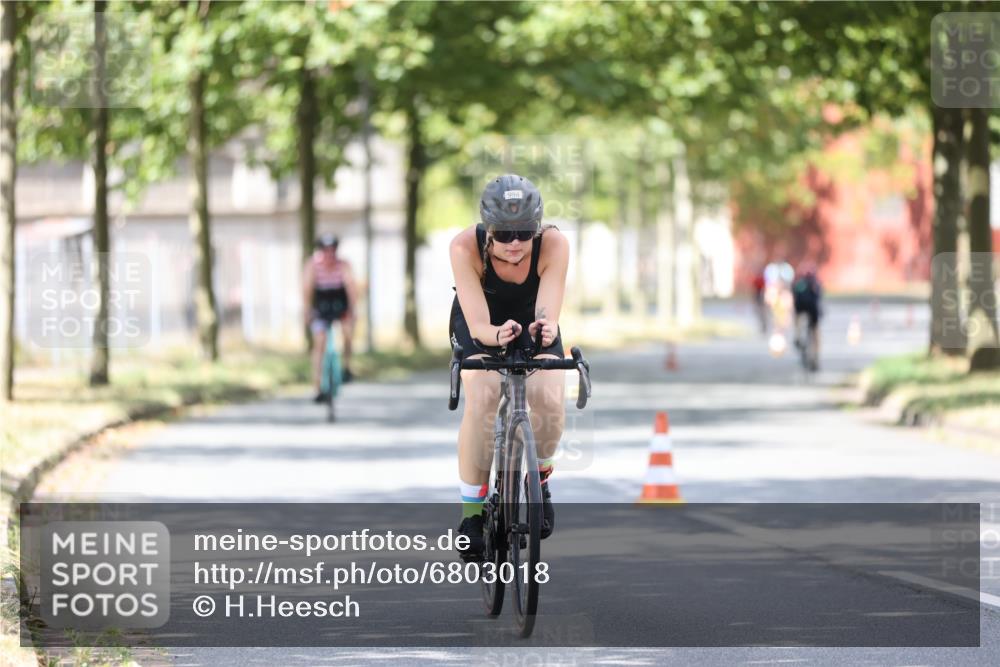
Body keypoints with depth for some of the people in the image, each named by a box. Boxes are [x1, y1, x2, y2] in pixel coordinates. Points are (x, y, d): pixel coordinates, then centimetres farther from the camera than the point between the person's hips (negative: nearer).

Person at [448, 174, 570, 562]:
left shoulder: (553, 245, -32)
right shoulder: (465, 247, -34)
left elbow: (549, 316, -37)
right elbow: (478, 324, -36)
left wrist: (545, 330, -60)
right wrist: (496, 334, -59)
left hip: (531, 323, 1)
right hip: (480, 327, -1)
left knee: (549, 400, -24)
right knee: (482, 399, -28)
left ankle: (539, 480, 7)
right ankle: (471, 512, -15)